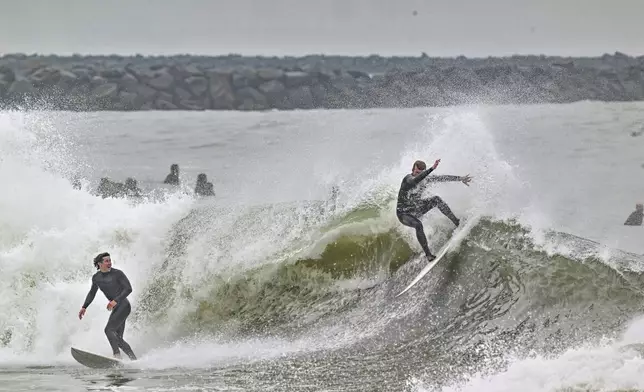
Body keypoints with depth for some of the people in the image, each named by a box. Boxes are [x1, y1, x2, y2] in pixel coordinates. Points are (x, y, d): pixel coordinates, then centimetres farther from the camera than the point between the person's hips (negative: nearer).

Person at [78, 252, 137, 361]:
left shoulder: (117, 273, -7)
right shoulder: (96, 277, 11)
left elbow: (128, 288, -11)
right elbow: (92, 293, 26)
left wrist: (115, 301, -22)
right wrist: (84, 307, 18)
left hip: (123, 306, -8)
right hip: (116, 308, 8)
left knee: (109, 329, -21)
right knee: (117, 339, 5)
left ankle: (117, 355, -28)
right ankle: (134, 359, 9)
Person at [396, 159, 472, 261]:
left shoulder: (425, 179, -5)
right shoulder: (408, 179, -25)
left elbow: (442, 178, 4)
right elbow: (415, 180, -48)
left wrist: (460, 178, 5)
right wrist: (432, 169, -58)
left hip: (416, 210, 6)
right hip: (404, 213, -6)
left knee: (436, 199, -12)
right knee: (418, 225, -36)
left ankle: (456, 222, -6)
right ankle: (428, 254, -30)